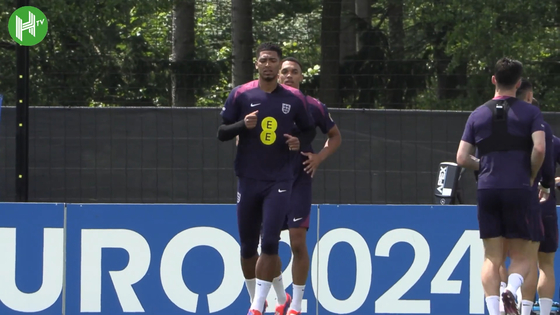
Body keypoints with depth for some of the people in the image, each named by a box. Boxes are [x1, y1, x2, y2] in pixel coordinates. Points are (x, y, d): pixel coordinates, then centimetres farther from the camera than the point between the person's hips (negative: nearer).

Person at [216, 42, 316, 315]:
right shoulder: (241, 94, 1)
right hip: (248, 179, 1)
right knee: (247, 246, 6)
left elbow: (309, 130, 16)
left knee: (270, 242, -14)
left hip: (279, 180, -1)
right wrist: (243, 124, -17)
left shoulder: (293, 98, 3)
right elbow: (221, 133, 2)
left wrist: (300, 142, -6)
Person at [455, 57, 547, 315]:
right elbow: (539, 148, -12)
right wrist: (531, 176, 3)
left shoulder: (478, 115, 10)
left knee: (491, 258, 5)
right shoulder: (530, 112, 2)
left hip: (487, 190, 3)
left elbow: (462, 158, 5)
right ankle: (511, 291, -24)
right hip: (518, 190, -2)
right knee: (523, 256, 6)